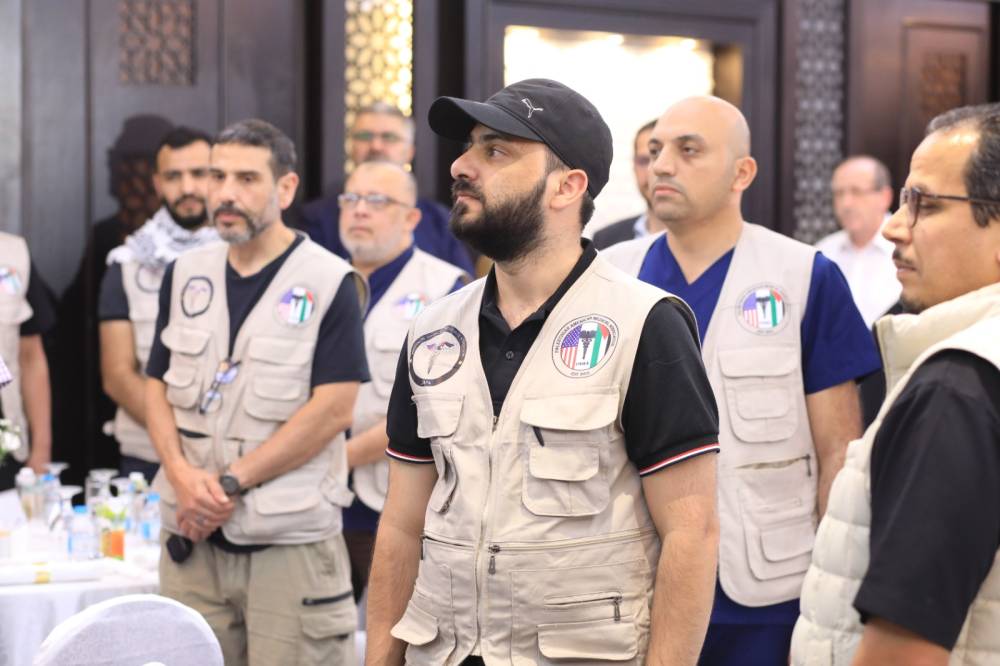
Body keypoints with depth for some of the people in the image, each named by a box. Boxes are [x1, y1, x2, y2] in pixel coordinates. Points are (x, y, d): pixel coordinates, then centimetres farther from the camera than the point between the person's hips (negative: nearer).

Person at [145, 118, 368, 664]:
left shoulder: (329, 282, -5)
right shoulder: (184, 275, 11)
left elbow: (331, 410, -12)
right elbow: (157, 388, 11)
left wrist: (230, 482, -13)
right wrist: (184, 476, -7)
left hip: (291, 537, -4)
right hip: (191, 536, 5)